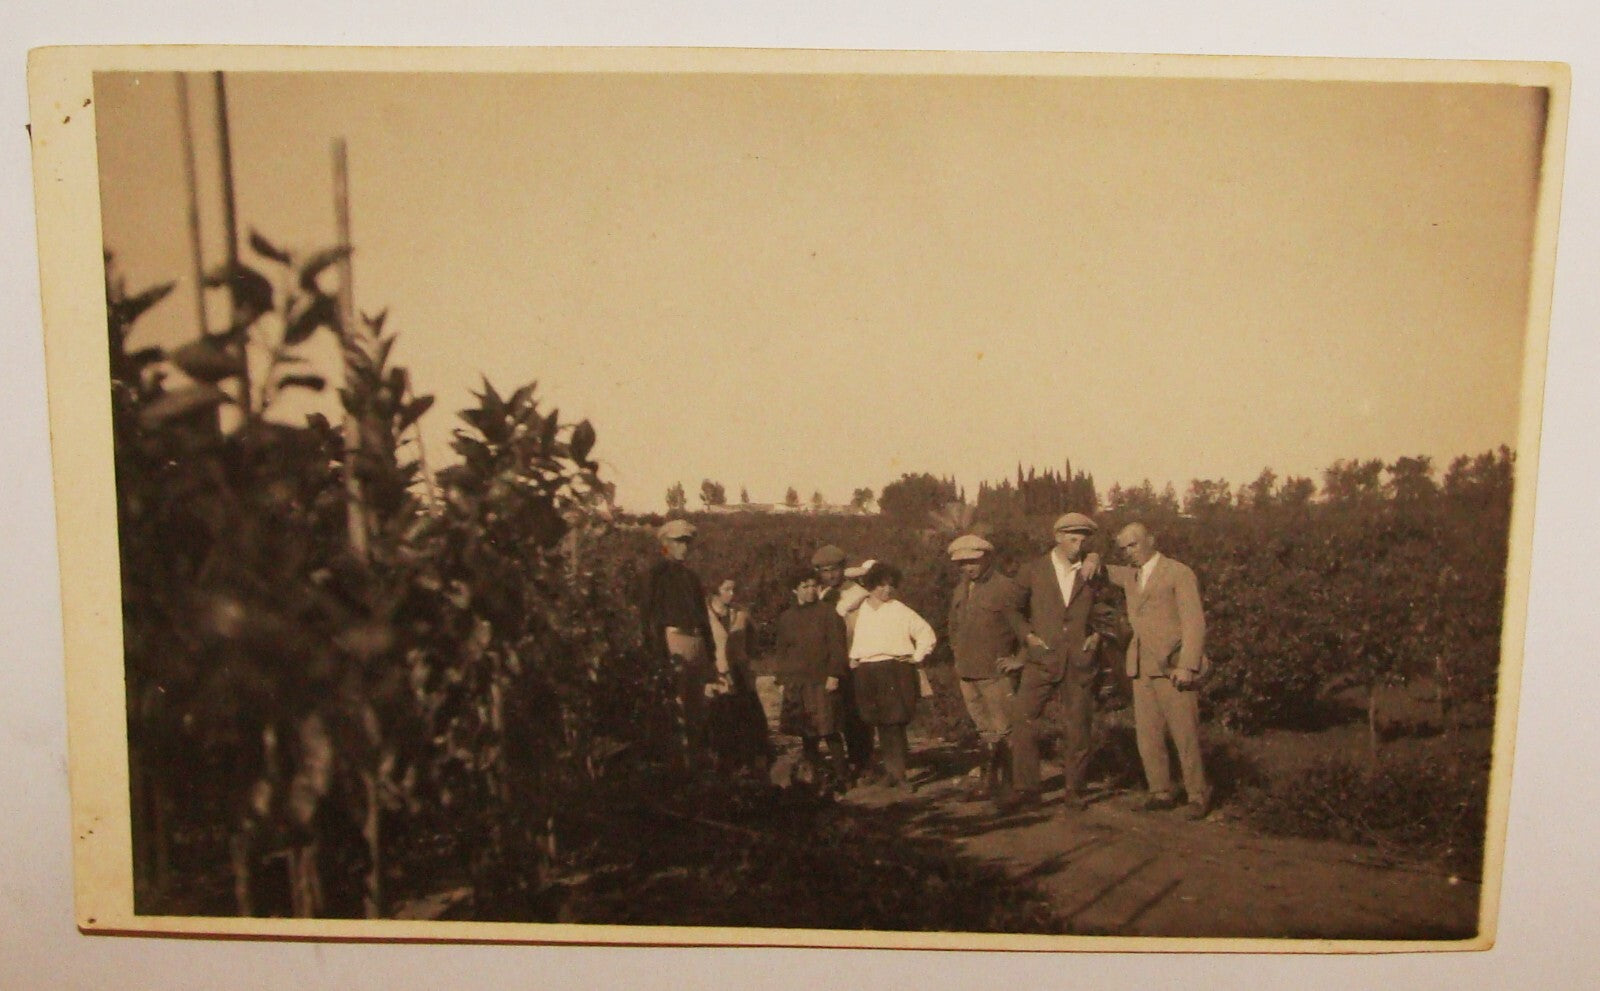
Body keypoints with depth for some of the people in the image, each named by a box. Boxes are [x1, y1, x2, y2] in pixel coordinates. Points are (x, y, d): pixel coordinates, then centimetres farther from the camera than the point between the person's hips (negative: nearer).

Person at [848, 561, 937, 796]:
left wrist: (917, 657, 1)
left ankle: (898, 774, -5)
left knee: (895, 723, -9)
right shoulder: (859, 610, 10)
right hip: (867, 674, 3)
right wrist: (852, 659, 15)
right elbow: (848, 636, 25)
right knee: (882, 724, 7)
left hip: (896, 672, -3)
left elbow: (927, 633, 7)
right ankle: (892, 770, 18)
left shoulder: (900, 611, 3)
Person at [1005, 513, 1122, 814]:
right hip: (1042, 659, -1)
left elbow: (1105, 614, 22)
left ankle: (1073, 790, 16)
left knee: (1077, 728, 3)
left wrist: (1098, 635, 5)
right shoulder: (1032, 571, 5)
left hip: (1080, 661, 1)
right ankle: (1025, 788, 0)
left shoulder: (1092, 575, 11)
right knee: (1022, 720, -9)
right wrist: (1027, 635, -2)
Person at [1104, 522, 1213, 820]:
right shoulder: (1130, 576, 16)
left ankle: (1198, 795, 9)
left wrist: (1187, 665, -16)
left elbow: (1194, 622, -8)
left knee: (1185, 736, -3)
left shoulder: (1179, 573, -3)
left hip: (1173, 667, -6)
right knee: (1147, 736, 5)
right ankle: (1161, 793, 14)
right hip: (1141, 668, 6)